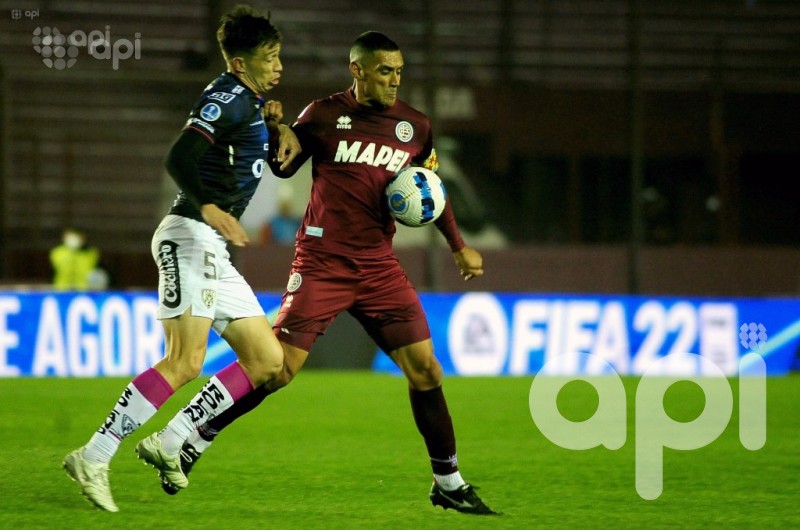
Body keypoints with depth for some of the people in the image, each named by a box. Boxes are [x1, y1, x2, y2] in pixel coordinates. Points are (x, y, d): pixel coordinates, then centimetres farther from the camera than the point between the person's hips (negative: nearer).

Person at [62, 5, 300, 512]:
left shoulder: (251, 101, 19)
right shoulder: (228, 97, -9)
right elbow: (179, 157, -23)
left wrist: (278, 123, 18)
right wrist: (208, 207, -38)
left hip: (213, 251, 10)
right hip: (190, 237, -10)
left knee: (268, 362, 7)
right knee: (186, 361, -22)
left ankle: (168, 443, 4)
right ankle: (94, 458, -22)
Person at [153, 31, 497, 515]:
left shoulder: (415, 127, 7)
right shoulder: (325, 115, -2)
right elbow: (284, 167, 6)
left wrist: (458, 246, 15)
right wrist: (276, 130, -14)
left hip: (380, 266, 4)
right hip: (322, 263, -4)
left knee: (425, 369, -3)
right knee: (278, 368, -10)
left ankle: (449, 484, 8)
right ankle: (191, 443, 5)